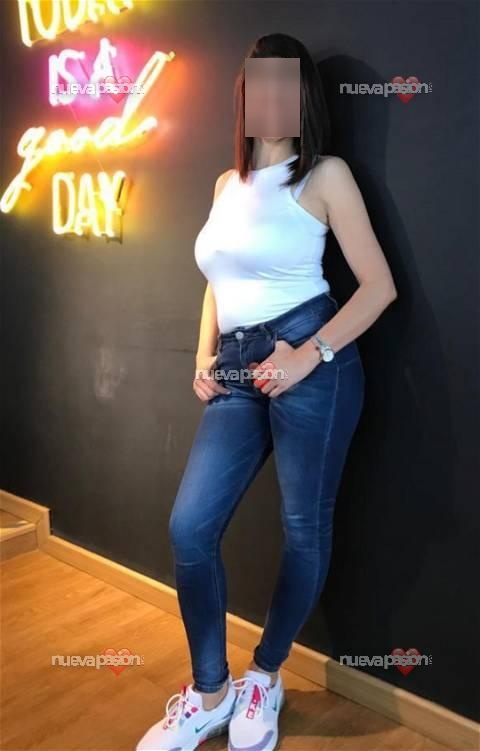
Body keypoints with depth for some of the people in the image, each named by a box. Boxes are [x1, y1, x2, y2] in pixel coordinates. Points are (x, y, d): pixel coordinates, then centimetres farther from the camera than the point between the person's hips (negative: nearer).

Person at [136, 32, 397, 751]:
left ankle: (265, 678, 29)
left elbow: (379, 285, -3)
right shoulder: (228, 183, 18)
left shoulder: (326, 174, 2)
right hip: (237, 371, 5)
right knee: (189, 527, -2)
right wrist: (203, 360, 12)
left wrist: (312, 355, -15)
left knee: (304, 527, 5)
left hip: (309, 360, -5)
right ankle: (209, 693, 19)